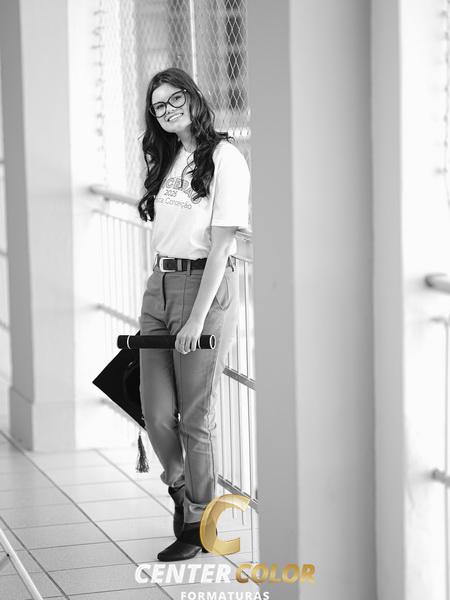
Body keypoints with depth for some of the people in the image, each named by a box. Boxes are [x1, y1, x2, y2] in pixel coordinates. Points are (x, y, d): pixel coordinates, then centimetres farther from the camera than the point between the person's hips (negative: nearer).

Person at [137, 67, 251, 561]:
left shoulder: (224, 157, -8)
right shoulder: (168, 160, 15)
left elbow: (221, 243, -13)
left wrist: (198, 316, -17)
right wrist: (159, 295, 10)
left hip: (206, 284, -6)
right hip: (159, 284, 6)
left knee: (196, 414, 1)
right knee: (156, 412, 3)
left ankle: (198, 524, 16)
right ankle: (181, 488, 30)